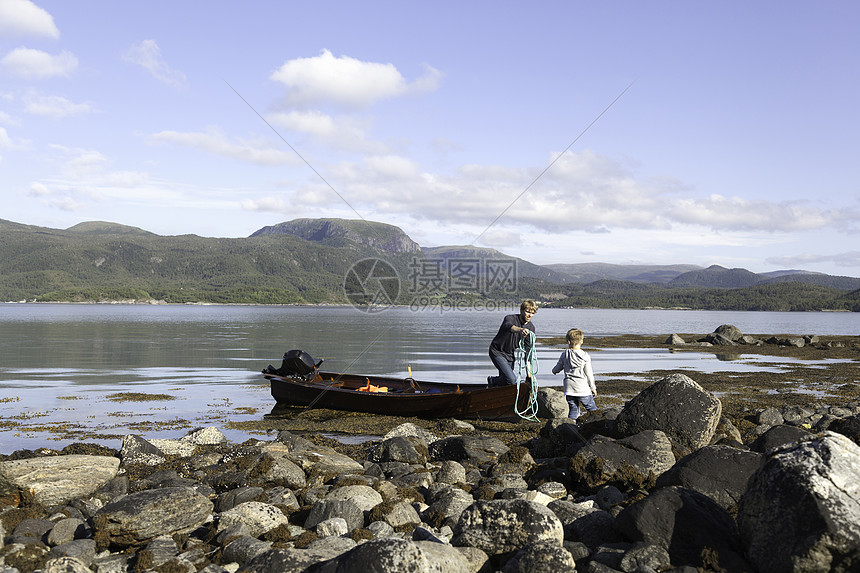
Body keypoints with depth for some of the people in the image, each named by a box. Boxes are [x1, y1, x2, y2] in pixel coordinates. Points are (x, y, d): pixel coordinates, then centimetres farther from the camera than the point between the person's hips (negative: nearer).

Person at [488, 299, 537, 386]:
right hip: (498, 352, -7)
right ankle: (492, 381, 5)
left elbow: (528, 350, -5)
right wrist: (520, 330, -70)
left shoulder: (531, 328, -5)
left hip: (510, 355, 7)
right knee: (511, 380, -21)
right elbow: (508, 326, -47)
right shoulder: (510, 318, -21)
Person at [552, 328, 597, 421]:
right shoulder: (585, 356, -4)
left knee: (573, 409, 7)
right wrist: (593, 388, 9)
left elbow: (558, 368, 15)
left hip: (569, 388, 2)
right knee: (592, 408, 7)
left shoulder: (565, 355, 1)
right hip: (583, 389, -2)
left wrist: (554, 371, 39)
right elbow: (589, 373, -1)